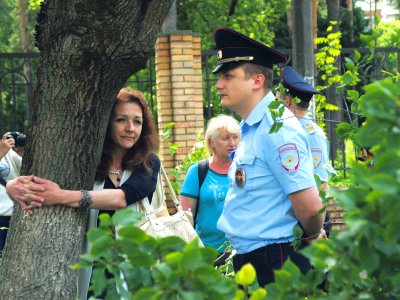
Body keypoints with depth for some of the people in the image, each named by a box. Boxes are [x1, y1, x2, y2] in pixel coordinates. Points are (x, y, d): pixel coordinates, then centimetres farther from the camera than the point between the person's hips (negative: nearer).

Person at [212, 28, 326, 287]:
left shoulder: (277, 129, -18)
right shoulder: (250, 129, 13)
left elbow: (310, 207, -22)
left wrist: (311, 236, -4)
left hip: (275, 264, -9)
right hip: (249, 258, 9)